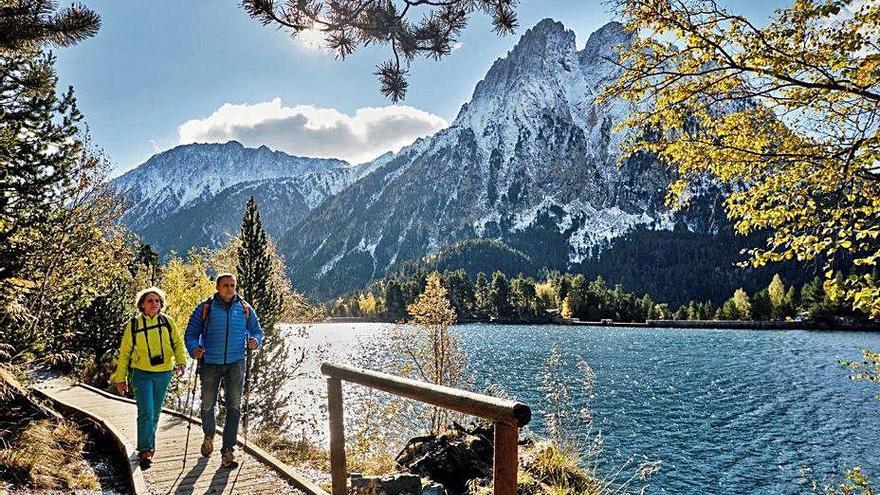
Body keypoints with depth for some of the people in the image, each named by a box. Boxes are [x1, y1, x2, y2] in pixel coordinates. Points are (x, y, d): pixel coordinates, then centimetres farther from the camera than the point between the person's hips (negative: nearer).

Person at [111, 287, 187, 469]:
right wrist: (120, 378, 5)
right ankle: (145, 451, -2)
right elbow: (124, 353, 4)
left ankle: (148, 445, 31)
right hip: (141, 374, -3)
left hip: (163, 374, 3)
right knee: (146, 412, -12)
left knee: (155, 413, 13)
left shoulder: (167, 322, 1)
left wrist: (181, 361, -11)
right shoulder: (133, 325, -3)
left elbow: (178, 343, 7)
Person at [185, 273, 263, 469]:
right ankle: (209, 436, 40)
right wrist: (194, 348, -18)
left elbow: (257, 330, 14)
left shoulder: (245, 309, 5)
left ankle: (228, 451, 0)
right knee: (207, 405, 10)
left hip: (235, 363, 0)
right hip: (210, 363, 0)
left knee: (234, 406, -6)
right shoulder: (205, 309, 0)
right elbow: (191, 334, 2)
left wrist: (254, 340, -9)